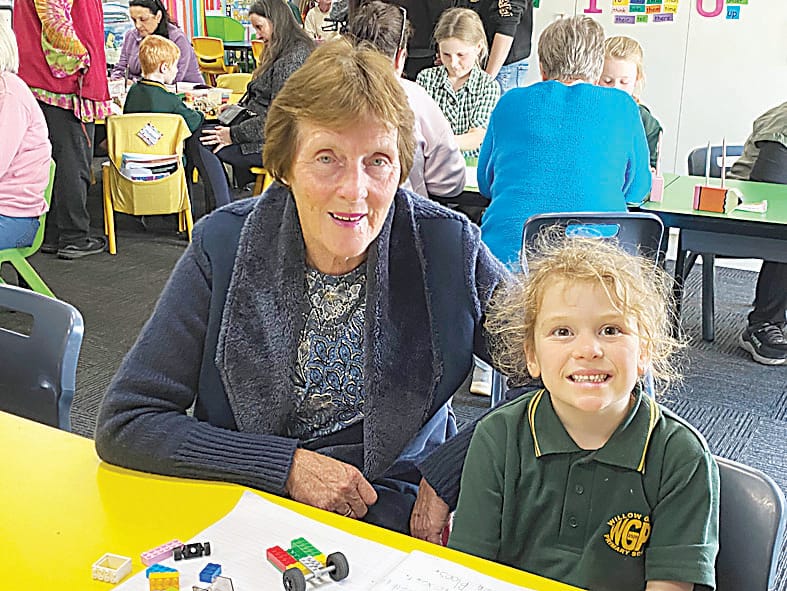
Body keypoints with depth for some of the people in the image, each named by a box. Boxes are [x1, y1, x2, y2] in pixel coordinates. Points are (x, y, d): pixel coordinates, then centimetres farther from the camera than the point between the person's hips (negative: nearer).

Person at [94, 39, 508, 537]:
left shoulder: (449, 247, -10)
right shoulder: (224, 247, -10)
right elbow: (123, 425, -9)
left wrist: (445, 481, -14)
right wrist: (288, 465, -17)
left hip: (397, 518, 0)